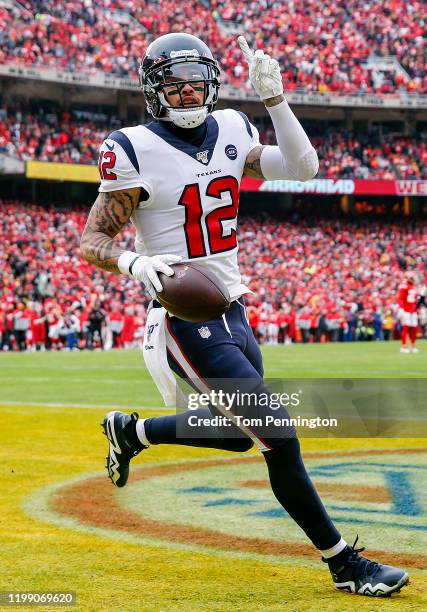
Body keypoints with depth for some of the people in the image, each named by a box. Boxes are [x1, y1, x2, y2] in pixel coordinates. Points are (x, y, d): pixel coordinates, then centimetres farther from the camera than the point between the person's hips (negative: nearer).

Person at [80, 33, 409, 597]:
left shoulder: (230, 131, 7)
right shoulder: (136, 150, -12)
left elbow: (302, 166, -2)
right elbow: (93, 241, -11)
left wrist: (273, 98, -11)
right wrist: (136, 263, -31)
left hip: (233, 314, 8)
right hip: (185, 319, -8)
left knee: (237, 434, 21)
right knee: (278, 439, -12)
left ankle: (131, 431, 42)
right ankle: (344, 563, -1)